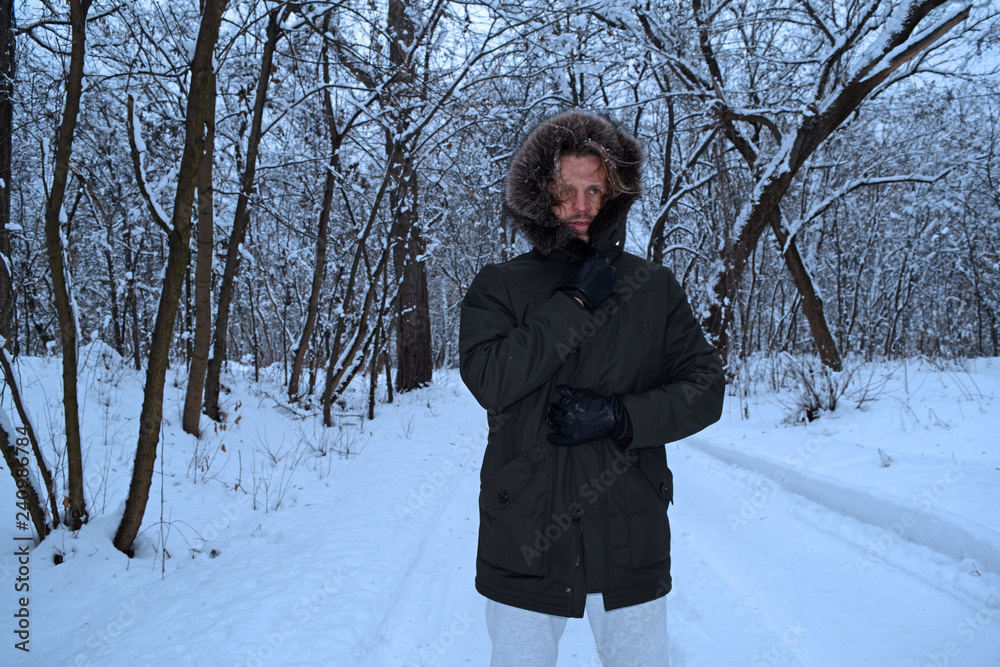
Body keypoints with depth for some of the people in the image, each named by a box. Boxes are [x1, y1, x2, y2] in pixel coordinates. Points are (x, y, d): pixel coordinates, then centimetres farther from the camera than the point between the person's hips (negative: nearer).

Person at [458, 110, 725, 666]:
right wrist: (574, 303, -18)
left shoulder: (655, 288, 3)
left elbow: (707, 386, 0)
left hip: (632, 541, 2)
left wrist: (620, 416, -15)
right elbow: (490, 381, -17)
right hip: (525, 542, -1)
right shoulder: (500, 287, -2)